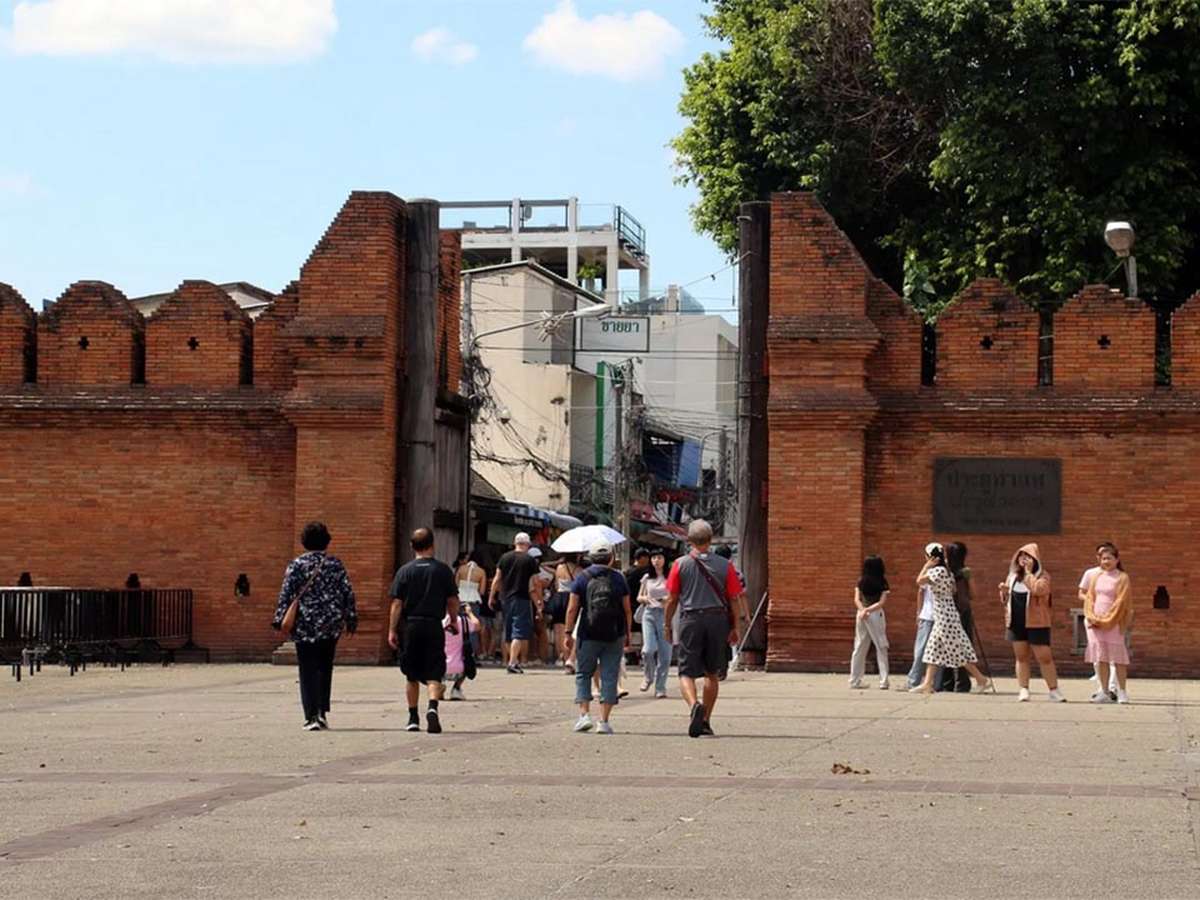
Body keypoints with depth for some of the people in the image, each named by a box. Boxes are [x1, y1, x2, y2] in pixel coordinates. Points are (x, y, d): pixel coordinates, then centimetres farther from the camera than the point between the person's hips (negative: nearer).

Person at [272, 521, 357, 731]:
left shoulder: (297, 565, -3)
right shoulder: (335, 564, 3)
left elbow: (286, 594, -7)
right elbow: (348, 594, 4)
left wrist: (280, 619, -4)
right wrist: (351, 620, 11)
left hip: (305, 626, -2)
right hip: (331, 626, 2)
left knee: (308, 671, 1)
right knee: (325, 669, 16)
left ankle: (312, 716, -6)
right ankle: (322, 712, 10)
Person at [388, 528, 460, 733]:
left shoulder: (404, 571, 0)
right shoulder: (443, 570, 0)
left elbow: (397, 603, -3)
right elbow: (453, 601, 3)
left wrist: (392, 630, 1)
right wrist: (454, 622, 19)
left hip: (411, 626, 1)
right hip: (434, 625, -1)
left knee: (412, 676, 12)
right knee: (433, 674, -2)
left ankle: (413, 718, 18)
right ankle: (433, 707, -27)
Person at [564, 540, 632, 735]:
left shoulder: (582, 578, 0)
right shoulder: (618, 578, 3)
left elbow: (572, 609, -4)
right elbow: (627, 611, 4)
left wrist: (569, 633, 3)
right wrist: (627, 635, 12)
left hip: (588, 635, -1)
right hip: (614, 636, 1)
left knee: (583, 674, 12)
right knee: (609, 677, 3)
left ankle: (584, 714, -1)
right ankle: (604, 721, 0)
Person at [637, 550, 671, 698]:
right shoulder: (647, 578, 11)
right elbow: (639, 598, 19)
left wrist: (669, 599, -17)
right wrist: (645, 599, -4)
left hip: (665, 615, -1)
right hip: (649, 614, 2)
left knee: (664, 653, -3)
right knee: (649, 648, -14)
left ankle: (660, 688, 6)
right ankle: (648, 676, 14)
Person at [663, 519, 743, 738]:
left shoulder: (681, 564, -1)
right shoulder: (724, 566, 2)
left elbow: (672, 599, 1)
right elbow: (733, 599, 3)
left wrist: (667, 625, 11)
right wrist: (734, 628, 12)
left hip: (691, 620, -2)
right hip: (717, 620, 2)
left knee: (686, 672, -1)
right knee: (712, 674, 15)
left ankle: (694, 705, -29)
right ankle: (705, 721, 18)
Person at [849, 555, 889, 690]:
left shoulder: (860, 582, 5)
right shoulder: (882, 583, -2)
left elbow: (857, 600, -2)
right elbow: (881, 602, -9)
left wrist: (863, 610, -15)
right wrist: (866, 611, -14)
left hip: (861, 614, 3)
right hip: (877, 614, -3)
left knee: (859, 648, 10)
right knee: (881, 648, 2)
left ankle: (855, 681, 11)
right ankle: (883, 681, -3)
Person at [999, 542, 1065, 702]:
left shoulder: (1042, 576, -4)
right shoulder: (1013, 575, 12)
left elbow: (1038, 590, -26)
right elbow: (1005, 599, 19)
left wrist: (1028, 572, -17)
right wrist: (1004, 591, -3)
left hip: (1036, 623, -5)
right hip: (1016, 622, 5)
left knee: (1045, 657, -4)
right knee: (1021, 657, 7)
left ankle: (1053, 690, 0)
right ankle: (1023, 690, 11)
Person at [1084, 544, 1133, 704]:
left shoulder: (1122, 578, -2)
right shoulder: (1096, 577, 12)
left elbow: (1121, 601, -8)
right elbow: (1090, 598, 11)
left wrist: (1106, 620, -13)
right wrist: (1091, 617, -5)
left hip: (1114, 623, -4)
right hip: (1096, 623, 5)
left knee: (1118, 658, -3)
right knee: (1101, 658, 4)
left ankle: (1121, 692, 1)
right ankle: (1104, 692, 8)